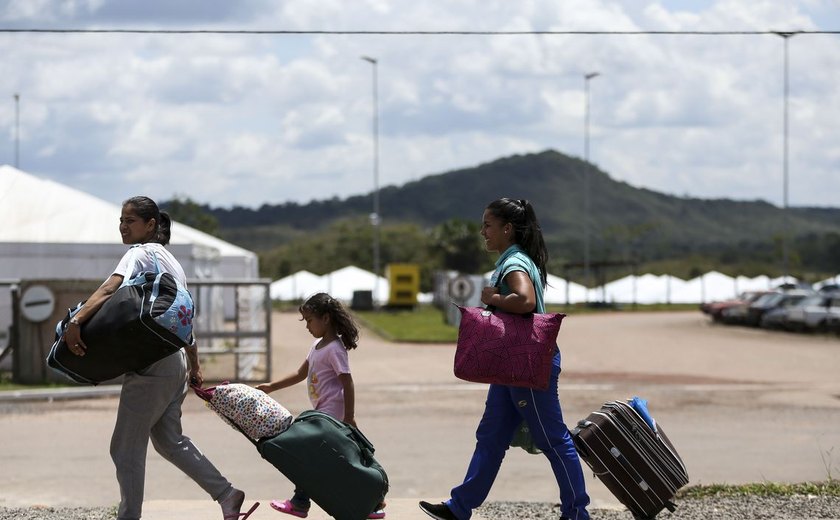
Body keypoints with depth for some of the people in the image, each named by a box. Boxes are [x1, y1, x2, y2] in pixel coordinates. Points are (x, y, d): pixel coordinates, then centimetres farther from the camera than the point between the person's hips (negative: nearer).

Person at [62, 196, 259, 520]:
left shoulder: (141, 253, -9)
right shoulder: (171, 261, 19)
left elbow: (109, 289, -28)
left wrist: (76, 321, -40)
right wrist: (195, 367, 27)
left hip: (151, 366, -10)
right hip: (176, 363, 10)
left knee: (125, 448, -2)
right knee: (168, 440, 21)